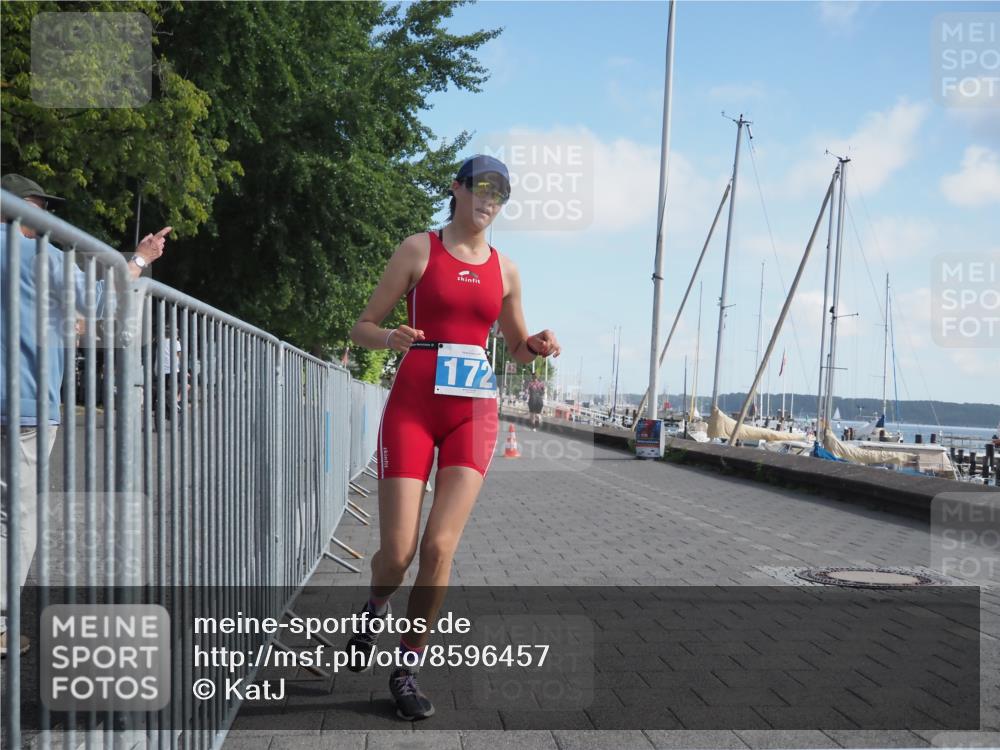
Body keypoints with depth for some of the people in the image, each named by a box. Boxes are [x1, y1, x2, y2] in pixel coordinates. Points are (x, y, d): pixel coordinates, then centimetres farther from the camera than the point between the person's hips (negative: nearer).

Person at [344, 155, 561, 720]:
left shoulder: (505, 269, 13)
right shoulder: (420, 249, 4)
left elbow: (516, 348, 23)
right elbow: (363, 328, 4)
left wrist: (537, 347, 0)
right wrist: (389, 338, -19)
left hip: (473, 413, 2)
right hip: (412, 407, -2)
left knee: (440, 548, -9)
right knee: (398, 553, -7)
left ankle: (407, 670, 10)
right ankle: (378, 605, 31)